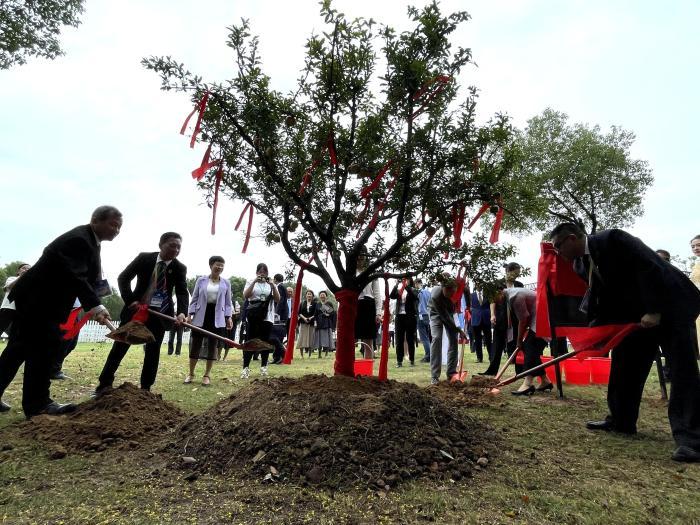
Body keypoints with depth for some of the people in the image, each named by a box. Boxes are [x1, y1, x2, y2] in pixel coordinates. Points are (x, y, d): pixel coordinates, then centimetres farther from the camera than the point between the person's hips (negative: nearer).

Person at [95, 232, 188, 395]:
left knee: (153, 352, 4)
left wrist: (182, 312, -30)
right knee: (120, 346, 5)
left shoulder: (180, 268, -4)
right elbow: (123, 278, 0)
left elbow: (182, 292, -12)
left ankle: (145, 389, 14)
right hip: (136, 308, 0)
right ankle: (105, 383, 18)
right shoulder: (144, 258, -5)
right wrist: (130, 300, -12)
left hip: (160, 314, 1)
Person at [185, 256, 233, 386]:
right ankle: (191, 373, 21)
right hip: (200, 317, -1)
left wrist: (229, 317, -1)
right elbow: (194, 299, 4)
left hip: (217, 318, 1)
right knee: (195, 345, 4)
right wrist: (190, 315, -3)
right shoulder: (201, 280, 2)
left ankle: (207, 375, 16)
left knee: (213, 346, 5)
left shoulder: (226, 283, 5)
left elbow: (228, 303, 8)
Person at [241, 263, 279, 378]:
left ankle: (263, 366, 13)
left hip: (267, 317, 2)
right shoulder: (251, 283, 9)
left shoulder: (271, 284, 12)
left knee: (265, 342, 4)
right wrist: (254, 281, -16)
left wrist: (272, 285, -13)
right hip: (252, 317, -1)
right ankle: (246, 368, -2)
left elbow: (277, 299, -1)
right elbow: (246, 295, -9)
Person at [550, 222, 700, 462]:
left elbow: (650, 268, -26)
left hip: (670, 305, -8)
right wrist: (596, 328, -3)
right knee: (623, 368, 8)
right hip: (634, 315, 8)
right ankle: (621, 420, 19)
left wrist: (654, 311, -27)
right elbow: (598, 296, 8)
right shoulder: (580, 264, 2)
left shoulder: (612, 239, -23)